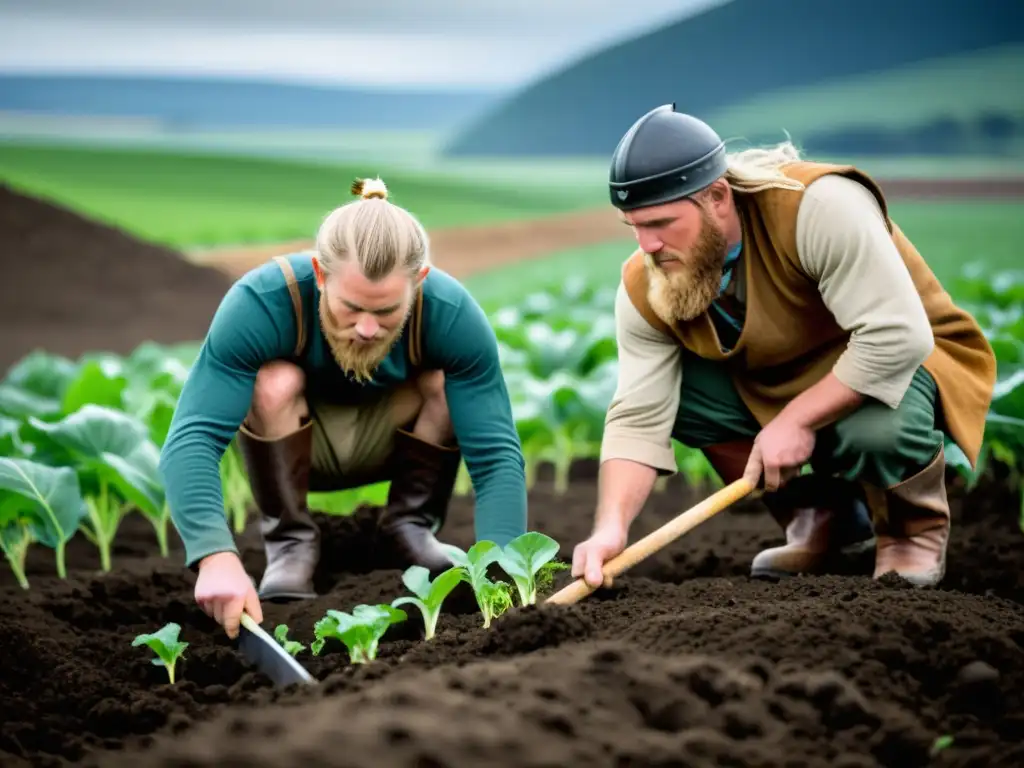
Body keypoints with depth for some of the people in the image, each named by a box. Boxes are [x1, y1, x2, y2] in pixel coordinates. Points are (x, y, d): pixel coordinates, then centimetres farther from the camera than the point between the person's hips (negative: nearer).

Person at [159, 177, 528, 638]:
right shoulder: (260, 303, -36)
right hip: (289, 443, -1)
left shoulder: (451, 315, -32)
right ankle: (289, 542, -11)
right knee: (275, 381, -33)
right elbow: (190, 440, -44)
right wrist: (216, 556, -60)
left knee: (447, 381, -28)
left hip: (386, 440, 1)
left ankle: (410, 527, -4)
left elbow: (497, 453, -35)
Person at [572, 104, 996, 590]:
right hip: (779, 382, 6)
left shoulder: (818, 207, -33)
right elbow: (638, 418, -17)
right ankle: (824, 522, 0)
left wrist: (798, 421, -33)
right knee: (669, 386, -17)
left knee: (878, 428, -39)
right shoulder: (644, 289, -15)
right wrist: (610, 529, -32)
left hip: (900, 362, -6)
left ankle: (914, 531, -2)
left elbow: (898, 337, -36)